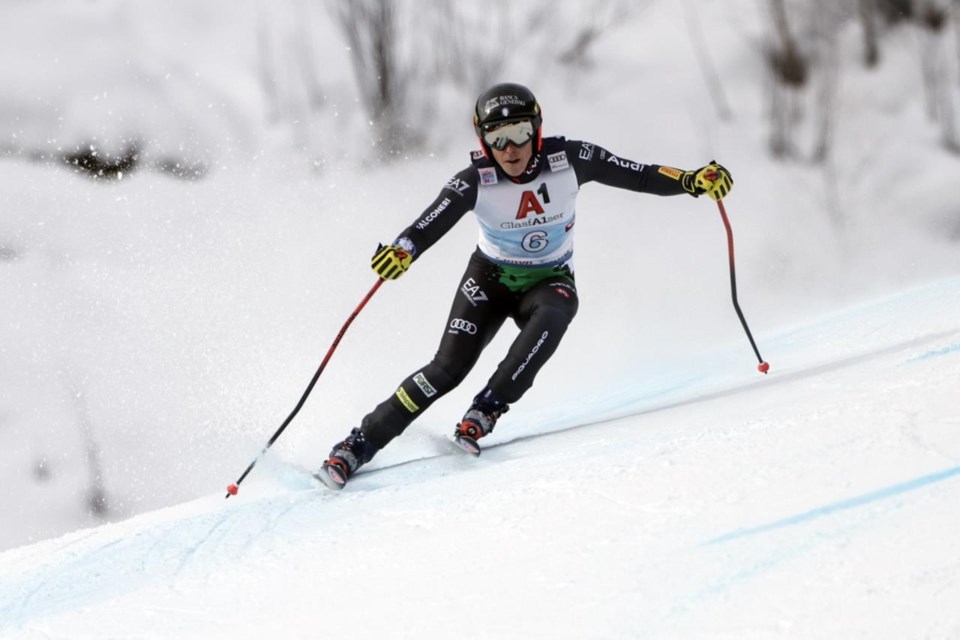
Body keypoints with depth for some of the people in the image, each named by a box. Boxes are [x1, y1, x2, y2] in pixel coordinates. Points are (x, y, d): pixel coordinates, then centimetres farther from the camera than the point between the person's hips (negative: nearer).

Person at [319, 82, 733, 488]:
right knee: (448, 368, -17)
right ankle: (360, 443, -8)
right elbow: (430, 226, -34)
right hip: (491, 276, -1)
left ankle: (484, 412, -27)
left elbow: (639, 176, -14)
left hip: (551, 281, 1)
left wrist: (694, 181, -27)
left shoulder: (569, 160, -18)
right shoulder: (475, 182, -22)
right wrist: (401, 251, -55)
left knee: (550, 318, -35)